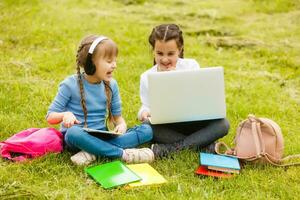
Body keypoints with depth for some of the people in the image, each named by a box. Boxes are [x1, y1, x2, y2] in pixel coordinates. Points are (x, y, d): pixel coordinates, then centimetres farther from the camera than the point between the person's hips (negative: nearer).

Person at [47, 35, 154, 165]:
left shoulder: (111, 85, 3)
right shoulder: (71, 85, -8)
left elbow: (117, 116, 10)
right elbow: (50, 117, -5)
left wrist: (121, 125, -14)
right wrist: (65, 115, -28)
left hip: (101, 137, 4)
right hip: (78, 138, -4)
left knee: (146, 130, -16)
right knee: (74, 132, -41)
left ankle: (92, 153, -30)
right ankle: (123, 154, -32)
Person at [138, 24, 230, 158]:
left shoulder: (191, 66, -1)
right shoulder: (147, 77, 1)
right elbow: (146, 105, 2)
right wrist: (144, 112, -23)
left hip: (193, 122, 0)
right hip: (166, 127, 0)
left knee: (222, 124, -25)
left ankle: (171, 148, -29)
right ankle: (204, 144, -27)